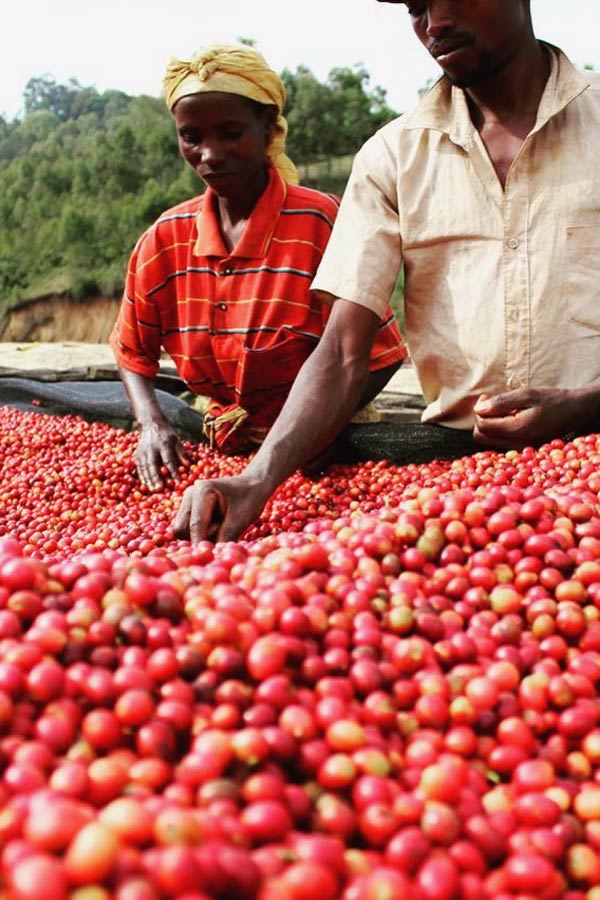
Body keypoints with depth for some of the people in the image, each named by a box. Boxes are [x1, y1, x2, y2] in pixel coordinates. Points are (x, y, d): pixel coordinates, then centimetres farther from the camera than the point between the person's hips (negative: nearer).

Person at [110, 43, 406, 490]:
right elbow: (133, 352, 11)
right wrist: (153, 425, -9)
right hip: (222, 450, 5)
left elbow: (378, 355, -10)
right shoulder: (165, 239, 0)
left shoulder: (319, 222, -13)